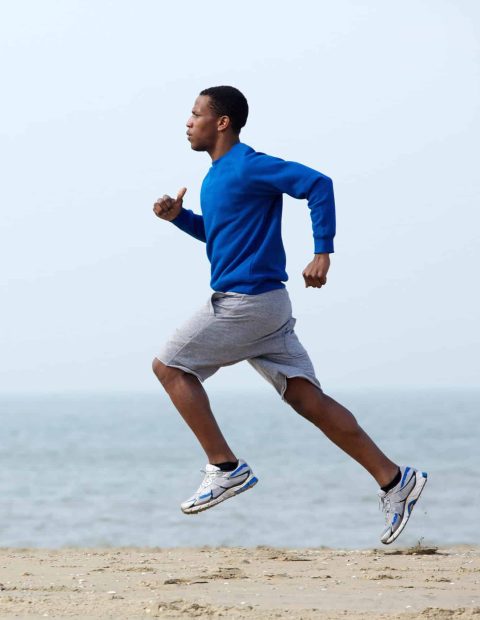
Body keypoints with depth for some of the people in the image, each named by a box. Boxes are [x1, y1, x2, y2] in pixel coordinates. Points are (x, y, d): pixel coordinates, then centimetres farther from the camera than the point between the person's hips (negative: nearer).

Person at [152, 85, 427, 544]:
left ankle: (225, 468, -3)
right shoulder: (217, 175, 17)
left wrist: (322, 253, -23)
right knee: (306, 398, 5)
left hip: (246, 301, -9)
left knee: (169, 366, -2)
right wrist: (179, 217, 13)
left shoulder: (248, 167, -12)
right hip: (265, 304, 9)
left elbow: (317, 184, -19)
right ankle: (394, 480, 1)